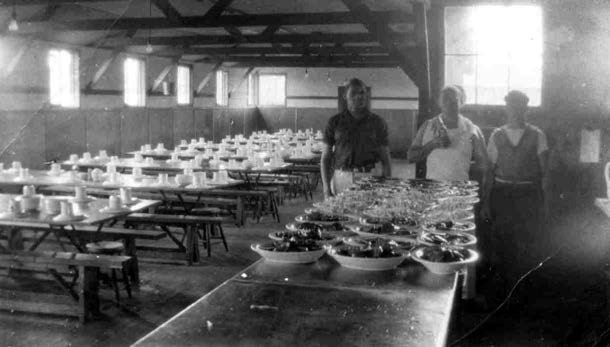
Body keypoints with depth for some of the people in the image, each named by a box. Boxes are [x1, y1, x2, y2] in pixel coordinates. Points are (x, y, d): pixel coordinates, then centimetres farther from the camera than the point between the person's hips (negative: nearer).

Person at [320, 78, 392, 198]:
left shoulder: (377, 123, 7)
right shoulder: (334, 122, 7)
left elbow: (385, 160, 8)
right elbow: (325, 159, 8)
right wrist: (326, 190, -1)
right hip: (340, 178, 0)